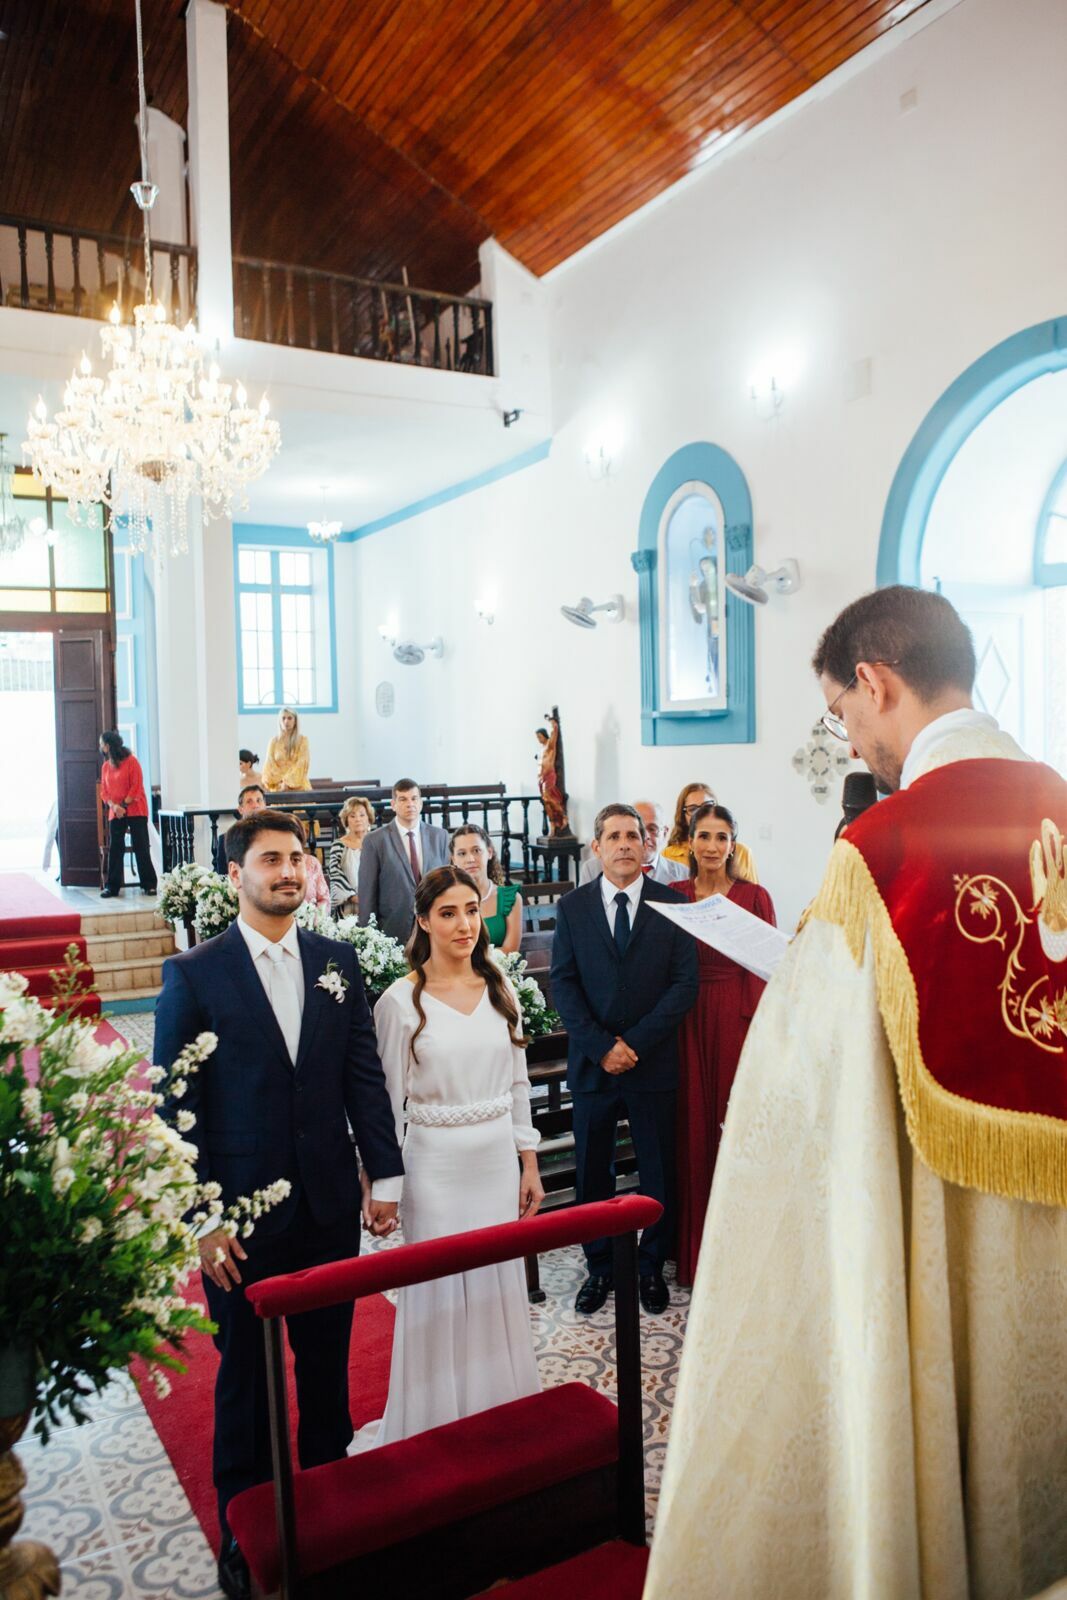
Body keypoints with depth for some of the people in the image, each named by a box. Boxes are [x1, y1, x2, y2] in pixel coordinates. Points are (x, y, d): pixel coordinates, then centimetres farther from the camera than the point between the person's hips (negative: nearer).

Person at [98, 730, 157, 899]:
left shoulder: (131, 761, -5)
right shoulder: (105, 766, 10)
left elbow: (136, 787, -9)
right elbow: (104, 791, 8)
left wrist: (124, 806, -14)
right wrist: (114, 806, -9)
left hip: (135, 810, -5)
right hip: (115, 813, 5)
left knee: (141, 847, -3)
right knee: (114, 849, 3)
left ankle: (149, 884, 2)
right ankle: (112, 886, 8)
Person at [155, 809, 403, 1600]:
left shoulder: (339, 962, 1)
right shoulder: (194, 973, -8)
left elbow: (365, 1077, 3)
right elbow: (178, 1105, -8)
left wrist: (384, 1176, -1)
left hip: (331, 1206, 3)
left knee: (329, 1364, 17)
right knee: (247, 1379, 14)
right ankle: (245, 1534, 33)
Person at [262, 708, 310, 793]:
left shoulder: (302, 740, 4)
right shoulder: (274, 741, 8)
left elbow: (302, 764, -4)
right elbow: (269, 766, 4)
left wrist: (288, 781, -10)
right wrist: (281, 782, -8)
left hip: (298, 787, -1)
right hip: (278, 788, 1)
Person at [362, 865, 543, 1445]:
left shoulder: (500, 989, 2)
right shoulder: (401, 1000, -10)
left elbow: (517, 1082, 9)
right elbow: (387, 1101, -6)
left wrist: (529, 1164, 8)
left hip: (498, 1162, 4)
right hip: (436, 1165, -4)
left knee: (501, 1289, 13)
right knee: (441, 1295, 7)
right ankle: (442, 1428, 28)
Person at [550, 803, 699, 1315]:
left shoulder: (672, 904, -1)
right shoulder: (571, 907, 2)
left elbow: (685, 983, -5)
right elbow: (563, 985, -1)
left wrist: (634, 1042, -13)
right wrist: (601, 1047, -12)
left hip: (653, 1061, -1)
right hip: (591, 1062, 1)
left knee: (658, 1173, 10)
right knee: (592, 1172, 10)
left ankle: (651, 1267, 29)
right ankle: (599, 1268, 27)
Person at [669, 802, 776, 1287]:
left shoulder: (754, 896, 0)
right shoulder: (671, 897, 6)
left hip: (740, 1018, -2)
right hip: (689, 1023, 2)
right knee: (693, 1128, 7)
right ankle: (697, 1248, 21)